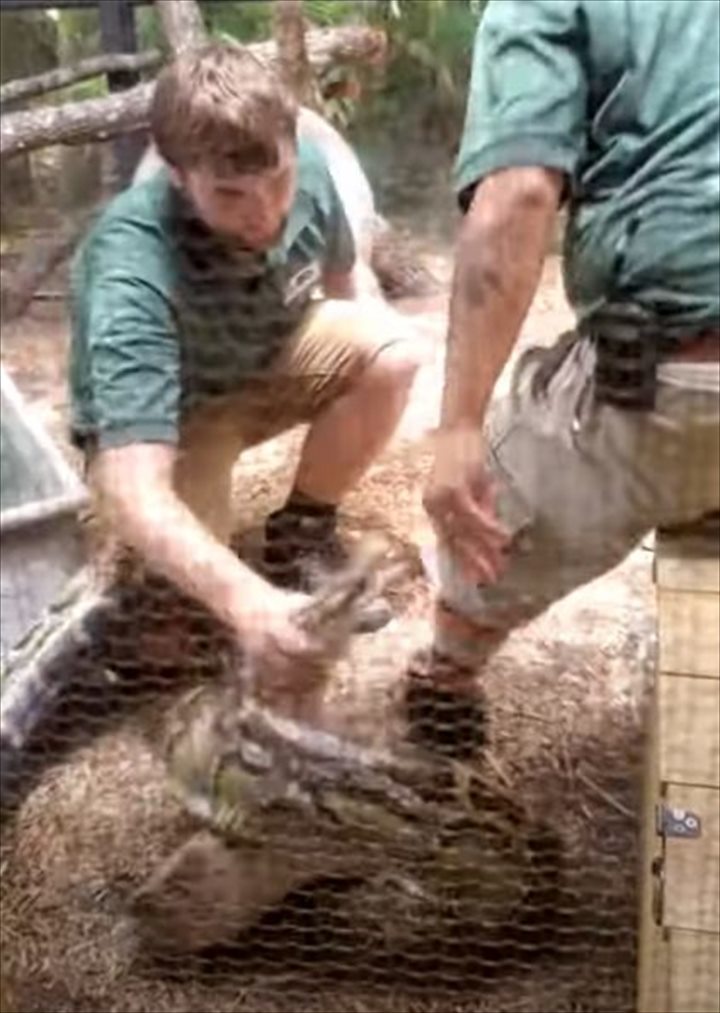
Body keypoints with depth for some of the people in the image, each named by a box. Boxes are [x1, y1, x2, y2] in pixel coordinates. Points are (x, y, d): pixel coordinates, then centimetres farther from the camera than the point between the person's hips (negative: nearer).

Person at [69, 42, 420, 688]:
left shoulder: (308, 171, -22)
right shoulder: (132, 271, -38)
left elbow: (338, 284, 3)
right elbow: (133, 496, -46)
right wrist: (245, 601, -60)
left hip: (267, 360, 5)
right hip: (157, 414, -4)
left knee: (392, 351, -23)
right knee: (189, 596, -27)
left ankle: (302, 533, -1)